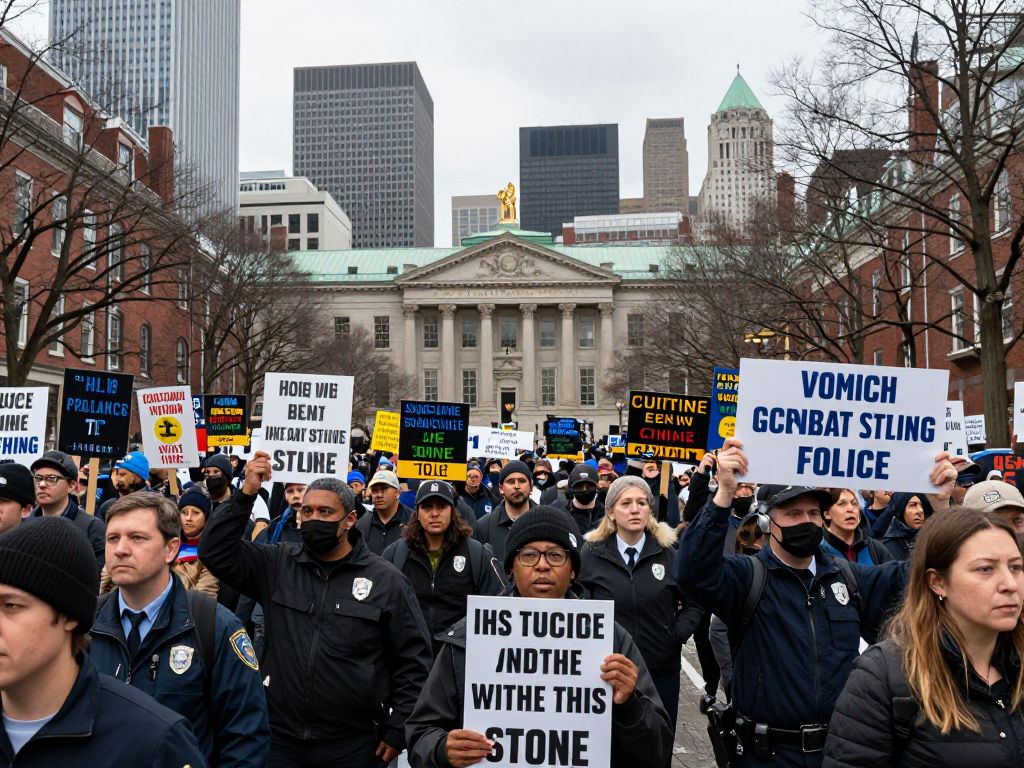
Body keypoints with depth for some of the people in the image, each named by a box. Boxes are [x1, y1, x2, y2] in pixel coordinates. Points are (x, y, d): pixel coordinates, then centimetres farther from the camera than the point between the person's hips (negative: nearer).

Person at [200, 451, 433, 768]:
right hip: (279, 740, 2)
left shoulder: (385, 580, -3)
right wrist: (246, 494, -13)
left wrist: (397, 731, -4)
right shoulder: (276, 565, 4)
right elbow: (215, 551, -4)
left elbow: (413, 659, -1)